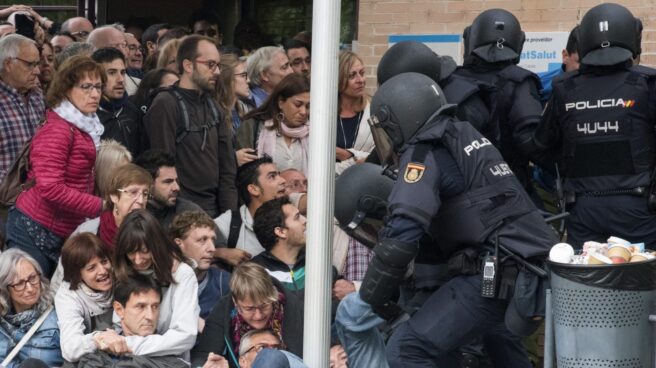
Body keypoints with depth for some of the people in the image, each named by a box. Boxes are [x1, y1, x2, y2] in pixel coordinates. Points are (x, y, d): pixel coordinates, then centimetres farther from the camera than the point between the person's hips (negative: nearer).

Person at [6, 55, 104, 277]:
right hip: (35, 232, -9)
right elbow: (50, 189, -23)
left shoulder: (85, 127, 12)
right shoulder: (57, 130, -15)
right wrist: (100, 207, -19)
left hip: (61, 235, 9)